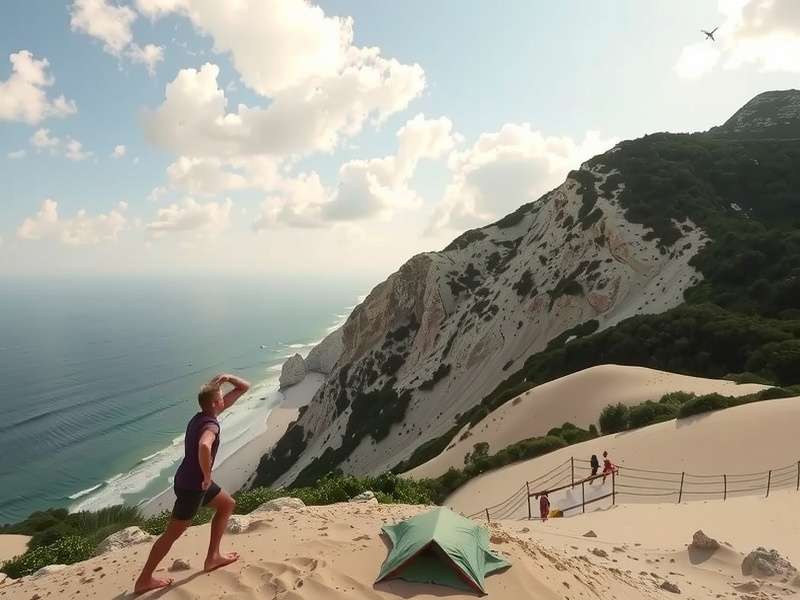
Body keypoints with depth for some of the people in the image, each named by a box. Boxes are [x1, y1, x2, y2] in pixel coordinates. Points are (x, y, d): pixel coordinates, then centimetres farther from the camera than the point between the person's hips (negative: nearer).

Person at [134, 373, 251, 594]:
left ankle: (213, 557, 24)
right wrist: (207, 476, -34)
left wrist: (227, 378, -11)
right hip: (192, 485, -9)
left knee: (227, 504, 19)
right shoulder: (210, 425, -26)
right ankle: (144, 580, 20)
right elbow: (204, 447, -51)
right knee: (172, 534, 5)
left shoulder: (204, 415, 2)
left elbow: (244, 388, 8)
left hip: (195, 480, 9)